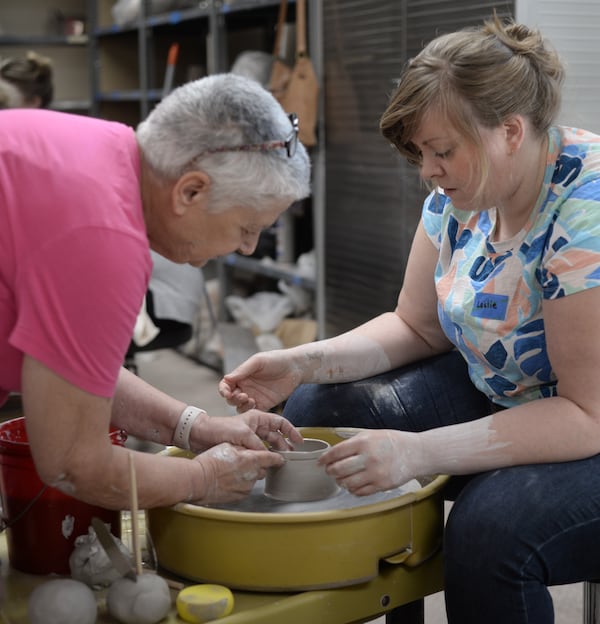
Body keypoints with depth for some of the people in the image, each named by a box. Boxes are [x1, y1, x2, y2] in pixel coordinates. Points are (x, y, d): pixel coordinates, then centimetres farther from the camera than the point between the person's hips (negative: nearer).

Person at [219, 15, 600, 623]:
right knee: (318, 409, -1)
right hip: (494, 392, 8)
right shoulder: (463, 190, -4)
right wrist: (304, 364, -10)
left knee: (492, 527, -36)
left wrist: (419, 452, -35)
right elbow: (417, 328, 6)